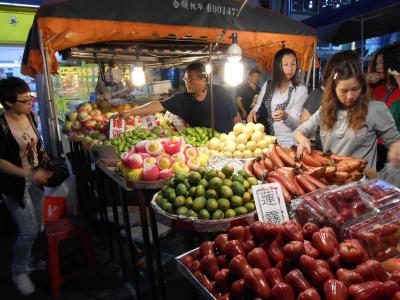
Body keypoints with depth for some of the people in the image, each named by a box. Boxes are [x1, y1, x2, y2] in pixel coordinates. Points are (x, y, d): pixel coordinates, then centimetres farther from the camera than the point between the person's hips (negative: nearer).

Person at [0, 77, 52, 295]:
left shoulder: (29, 116, -2)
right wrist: (30, 174, -29)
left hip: (35, 179, 7)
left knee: (36, 227, 18)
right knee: (29, 231, -2)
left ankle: (27, 261, 42)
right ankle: (18, 271, 25)